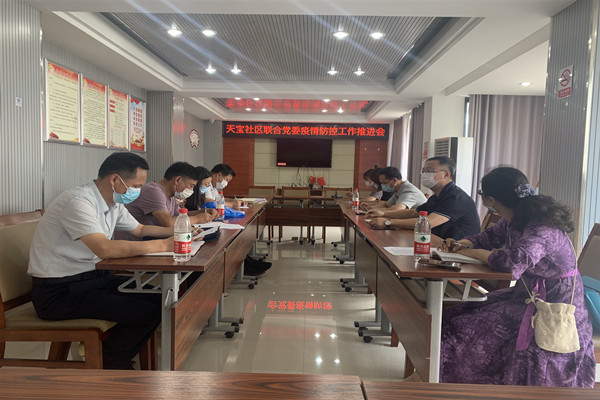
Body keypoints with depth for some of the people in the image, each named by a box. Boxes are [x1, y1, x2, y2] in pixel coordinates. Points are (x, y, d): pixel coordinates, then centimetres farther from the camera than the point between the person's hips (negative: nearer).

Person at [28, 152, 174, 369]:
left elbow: (140, 229, 23)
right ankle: (109, 364, 7)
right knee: (145, 313, -20)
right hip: (58, 292, -9)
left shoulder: (114, 204, 7)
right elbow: (105, 249, -34)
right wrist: (163, 245, -29)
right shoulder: (79, 202, -22)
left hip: (92, 278, 9)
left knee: (157, 299, 0)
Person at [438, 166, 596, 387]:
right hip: (527, 294, 9)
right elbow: (491, 236, 19)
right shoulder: (514, 220, 1)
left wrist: (474, 253, -22)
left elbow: (514, 261, -41)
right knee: (454, 316, 2)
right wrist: (464, 243, -2)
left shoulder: (543, 229, -26)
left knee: (464, 329, -15)